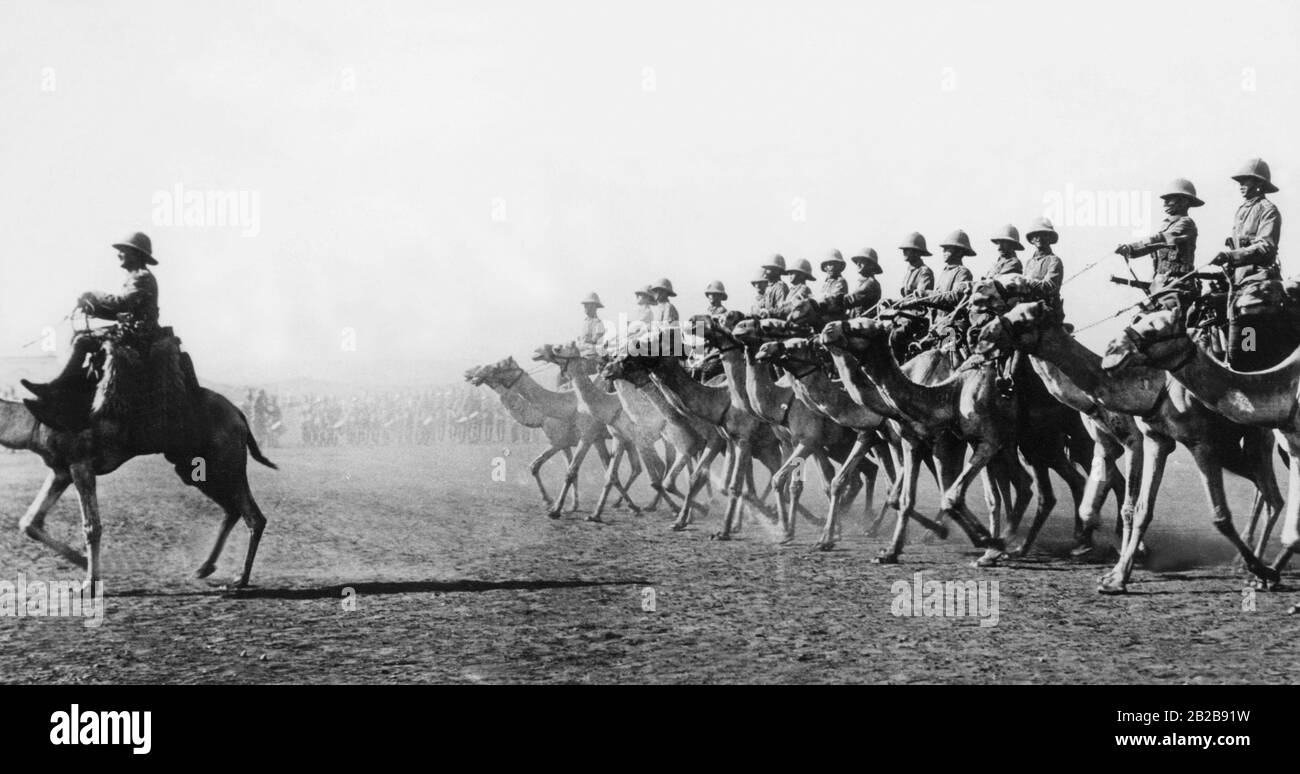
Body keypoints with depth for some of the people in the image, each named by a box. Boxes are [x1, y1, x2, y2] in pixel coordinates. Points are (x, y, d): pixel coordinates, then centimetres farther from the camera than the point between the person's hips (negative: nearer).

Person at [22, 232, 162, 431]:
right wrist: (91, 307, 4)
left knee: (83, 342, -16)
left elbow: (121, 302, -24)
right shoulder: (135, 277, 20)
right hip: (128, 330, 10)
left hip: (137, 334, -10)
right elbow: (119, 310, 17)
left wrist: (92, 297, -12)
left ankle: (56, 390, -8)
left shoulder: (143, 278, -13)